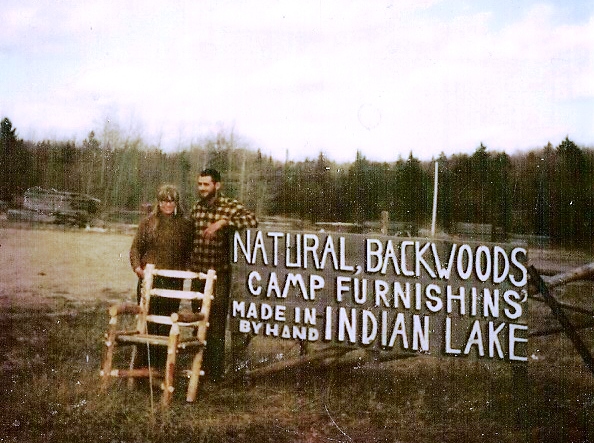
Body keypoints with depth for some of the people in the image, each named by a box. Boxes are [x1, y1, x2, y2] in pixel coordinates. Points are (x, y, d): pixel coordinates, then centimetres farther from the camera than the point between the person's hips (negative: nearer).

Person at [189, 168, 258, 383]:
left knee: (216, 326, -4)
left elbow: (252, 220, -26)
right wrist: (189, 263, 18)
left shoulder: (230, 206, -8)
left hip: (219, 274, -6)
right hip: (198, 274, 6)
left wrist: (222, 222, -33)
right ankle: (200, 367, 24)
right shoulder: (196, 208, 10)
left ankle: (215, 373, 5)